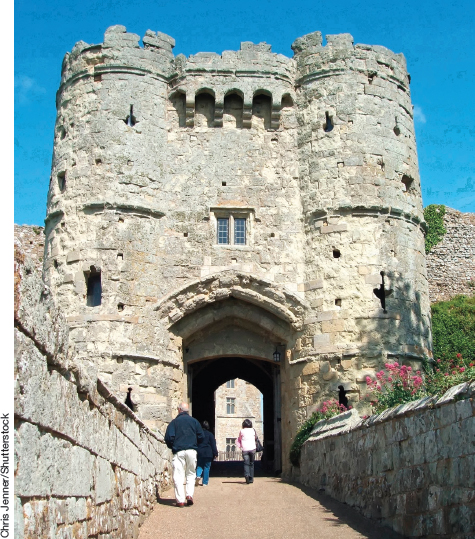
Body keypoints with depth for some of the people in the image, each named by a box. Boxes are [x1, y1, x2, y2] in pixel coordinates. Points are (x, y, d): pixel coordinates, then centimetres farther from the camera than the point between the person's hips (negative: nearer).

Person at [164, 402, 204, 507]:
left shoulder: (174, 422, 3)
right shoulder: (194, 421, 9)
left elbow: (168, 438, -5)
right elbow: (201, 437, 7)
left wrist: (172, 447, 14)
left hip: (178, 452, -2)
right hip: (192, 451, 2)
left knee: (178, 476, 0)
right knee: (191, 474, 14)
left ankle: (180, 500, -4)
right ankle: (189, 495, -4)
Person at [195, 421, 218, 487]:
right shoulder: (210, 434, -2)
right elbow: (213, 445, -3)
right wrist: (215, 453, 0)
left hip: (199, 453, 2)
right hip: (208, 453, -2)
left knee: (199, 466, 12)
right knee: (206, 467, 6)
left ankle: (198, 476, -18)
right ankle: (205, 482, 5)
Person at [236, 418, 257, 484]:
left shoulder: (242, 431, 1)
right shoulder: (253, 430, 6)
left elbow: (239, 439, 8)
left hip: (245, 449, -2)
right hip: (252, 449, 2)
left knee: (246, 463, -2)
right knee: (251, 463, 13)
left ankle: (246, 475, -27)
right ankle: (251, 478, 13)